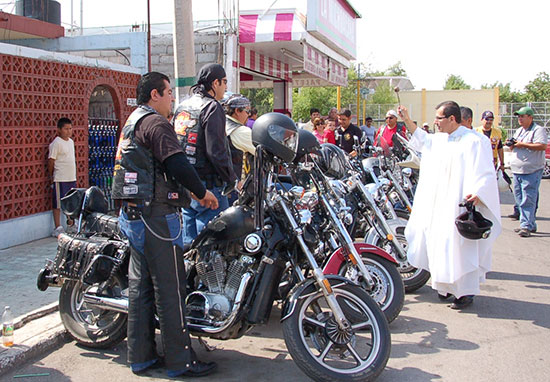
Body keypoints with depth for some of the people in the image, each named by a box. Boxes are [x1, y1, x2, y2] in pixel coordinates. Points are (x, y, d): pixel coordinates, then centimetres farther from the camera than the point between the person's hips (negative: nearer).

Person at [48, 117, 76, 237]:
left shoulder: (71, 142, 12)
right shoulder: (56, 143, -12)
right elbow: (51, 161, -10)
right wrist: (52, 177, -6)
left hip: (72, 178, 8)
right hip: (60, 179, -8)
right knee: (58, 204, -1)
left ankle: (71, 225, 28)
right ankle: (57, 228, 5)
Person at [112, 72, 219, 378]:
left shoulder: (132, 122, 20)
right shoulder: (156, 122, -12)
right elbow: (176, 163, -22)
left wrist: (189, 191, 23)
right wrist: (202, 192, -8)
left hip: (133, 215, 11)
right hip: (157, 216, -10)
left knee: (141, 286, 13)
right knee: (170, 289, -4)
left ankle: (141, 356, 21)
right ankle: (180, 361, 3)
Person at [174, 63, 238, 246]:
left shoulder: (182, 106, 14)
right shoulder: (212, 107, -12)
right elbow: (216, 151, -19)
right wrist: (232, 179, -10)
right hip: (206, 186, -9)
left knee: (189, 241, 16)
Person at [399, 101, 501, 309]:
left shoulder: (474, 141, -12)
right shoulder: (439, 140, 12)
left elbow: (485, 173, -16)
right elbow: (422, 139, 32)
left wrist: (477, 193, -32)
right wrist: (407, 120, 25)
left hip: (460, 205, -8)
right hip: (438, 205, 8)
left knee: (460, 247, -6)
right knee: (440, 244, 12)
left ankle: (465, 292, 3)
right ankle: (447, 286, 24)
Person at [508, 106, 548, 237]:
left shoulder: (538, 130, -5)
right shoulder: (519, 131, 21)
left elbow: (542, 146, -19)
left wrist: (522, 144, -17)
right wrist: (511, 145, 5)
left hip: (531, 171, -8)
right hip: (517, 171, 8)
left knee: (528, 200, -11)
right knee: (519, 199, 9)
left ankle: (526, 226, -11)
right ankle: (530, 224, 18)